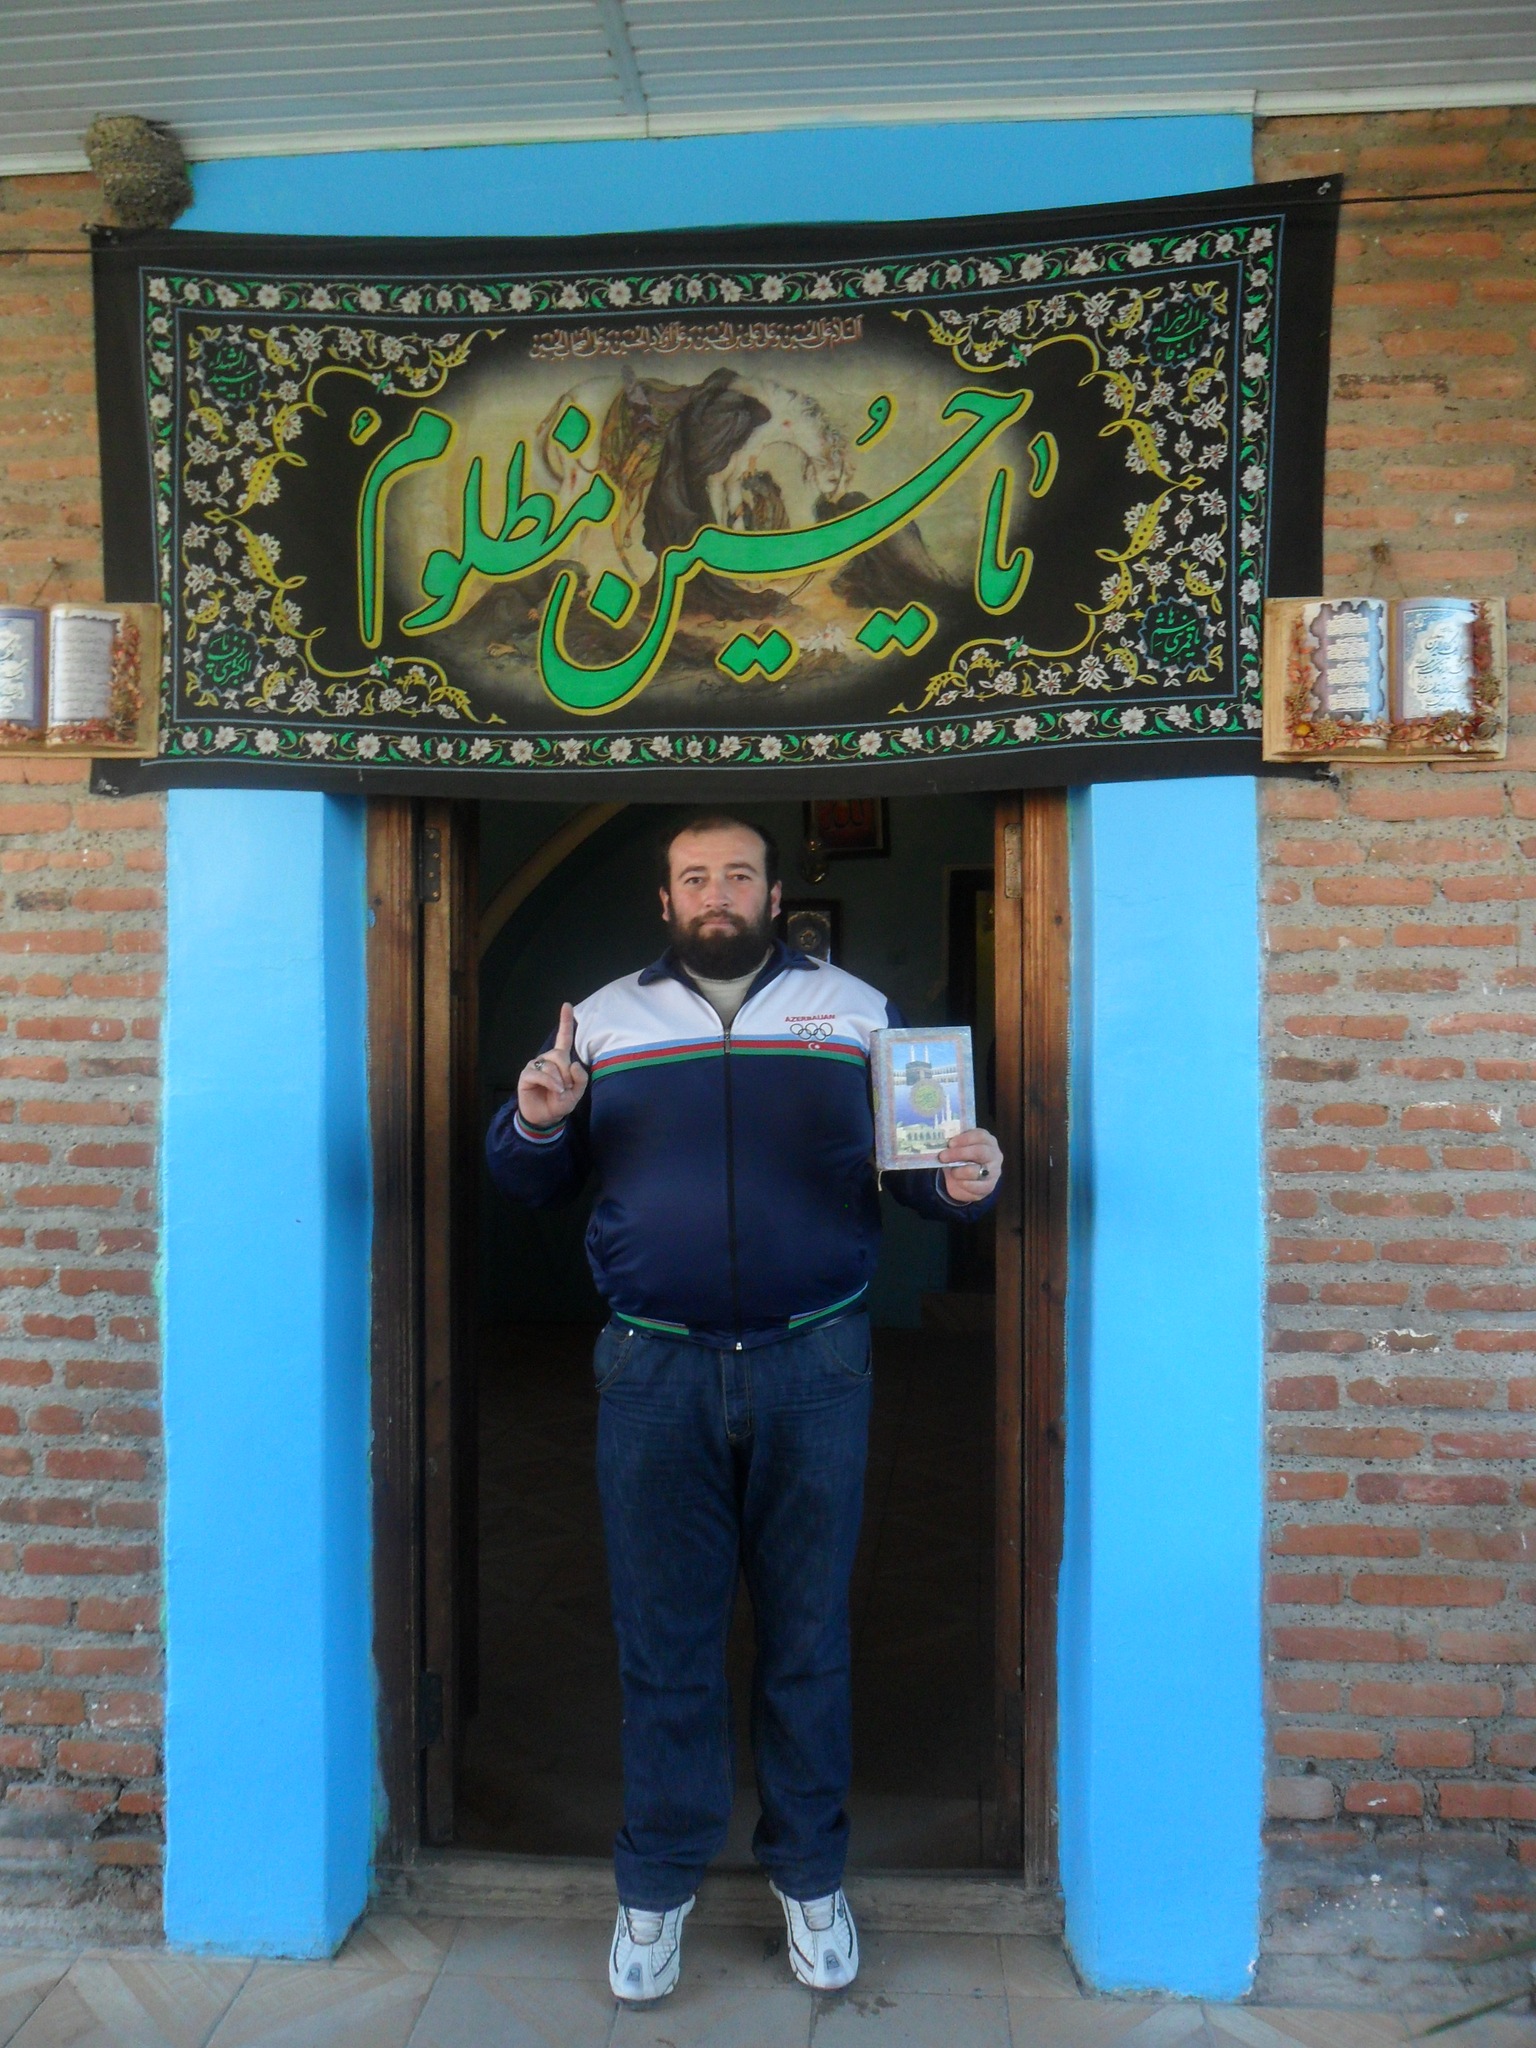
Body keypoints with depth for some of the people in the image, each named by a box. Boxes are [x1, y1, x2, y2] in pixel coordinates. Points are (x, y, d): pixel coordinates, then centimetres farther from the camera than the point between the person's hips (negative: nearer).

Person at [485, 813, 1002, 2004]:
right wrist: (535, 1125, -12)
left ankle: (810, 1877, 33)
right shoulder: (605, 1019, 8)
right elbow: (533, 1182, 10)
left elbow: (917, 1160, 5)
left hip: (814, 1369, 0)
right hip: (655, 1371, 1)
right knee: (664, 1640, 12)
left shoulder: (855, 1009, 6)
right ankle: (657, 1888, 31)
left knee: (808, 1635, 13)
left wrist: (966, 1181, -17)